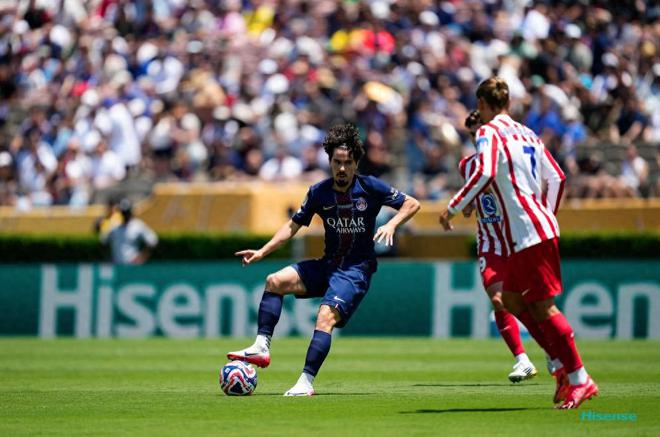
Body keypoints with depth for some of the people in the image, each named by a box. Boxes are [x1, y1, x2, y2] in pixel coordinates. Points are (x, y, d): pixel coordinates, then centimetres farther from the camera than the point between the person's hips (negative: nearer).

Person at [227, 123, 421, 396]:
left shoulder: (370, 188, -9)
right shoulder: (319, 192, 1)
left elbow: (412, 204, -2)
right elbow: (294, 225, 10)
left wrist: (391, 225, -20)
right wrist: (262, 252, 2)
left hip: (356, 270, -5)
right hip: (328, 265, 5)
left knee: (326, 316, -25)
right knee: (275, 281, -11)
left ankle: (306, 382, -28)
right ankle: (261, 348, -13)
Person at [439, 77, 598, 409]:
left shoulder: (489, 132, -5)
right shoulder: (527, 134, 18)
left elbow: (484, 173, -22)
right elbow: (557, 177, 19)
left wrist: (453, 208, -16)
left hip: (527, 233, -9)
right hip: (543, 226, 9)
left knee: (543, 306, -8)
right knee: (511, 298, 16)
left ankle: (579, 380, -9)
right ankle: (564, 364, 12)